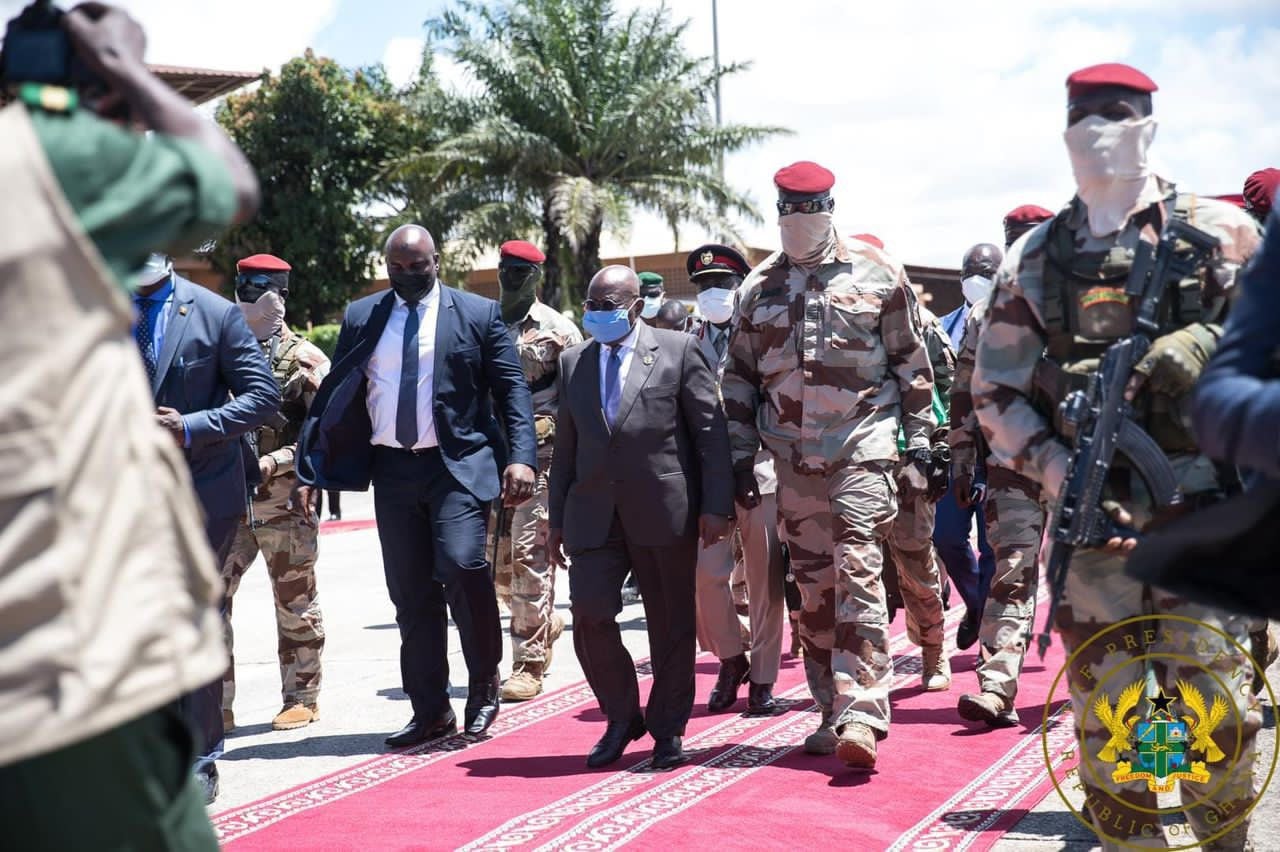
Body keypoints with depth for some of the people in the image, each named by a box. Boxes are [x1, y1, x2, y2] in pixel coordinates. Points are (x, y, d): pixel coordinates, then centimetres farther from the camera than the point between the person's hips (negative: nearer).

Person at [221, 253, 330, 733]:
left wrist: (274, 462, -18)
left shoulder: (306, 361, -3)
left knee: (295, 603, 7)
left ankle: (302, 699, 19)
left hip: (283, 504, -4)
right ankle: (216, 706, 4)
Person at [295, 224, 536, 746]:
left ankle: (484, 685, 2)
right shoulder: (361, 317, 10)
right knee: (410, 593, 6)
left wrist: (520, 457, -14)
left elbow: (512, 389, 0)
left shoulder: (478, 314, 2)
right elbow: (333, 395, 10)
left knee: (462, 566, -21)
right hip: (392, 469, 4)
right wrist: (308, 471, 4)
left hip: (457, 465, -3)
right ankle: (431, 712, 17)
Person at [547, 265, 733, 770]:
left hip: (665, 511, -3)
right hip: (594, 515, 3)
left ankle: (667, 732, 20)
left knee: (671, 625, 5)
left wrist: (715, 506, -8)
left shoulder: (677, 351, 1)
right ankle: (621, 718, 14)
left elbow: (711, 431, -1)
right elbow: (566, 445, 16)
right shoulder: (573, 363, 13)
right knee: (590, 615, -7)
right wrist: (557, 519, 13)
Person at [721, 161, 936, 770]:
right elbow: (739, 378, 15)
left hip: (862, 445, -4)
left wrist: (920, 440, 3)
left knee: (857, 572, -13)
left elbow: (910, 361, 6)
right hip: (793, 454, 4)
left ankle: (861, 716, -16)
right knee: (812, 585, 6)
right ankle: (832, 713, 16)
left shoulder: (875, 273, 2)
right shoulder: (759, 286, 10)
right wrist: (740, 457, 10)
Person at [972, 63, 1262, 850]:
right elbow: (994, 390, 9)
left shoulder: (1217, 232, 5)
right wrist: (1055, 468, -4)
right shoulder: (1035, 260, 10)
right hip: (1091, 509, 2)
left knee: (1216, 698, -4)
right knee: (1104, 704, 5)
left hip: (1201, 509, -2)